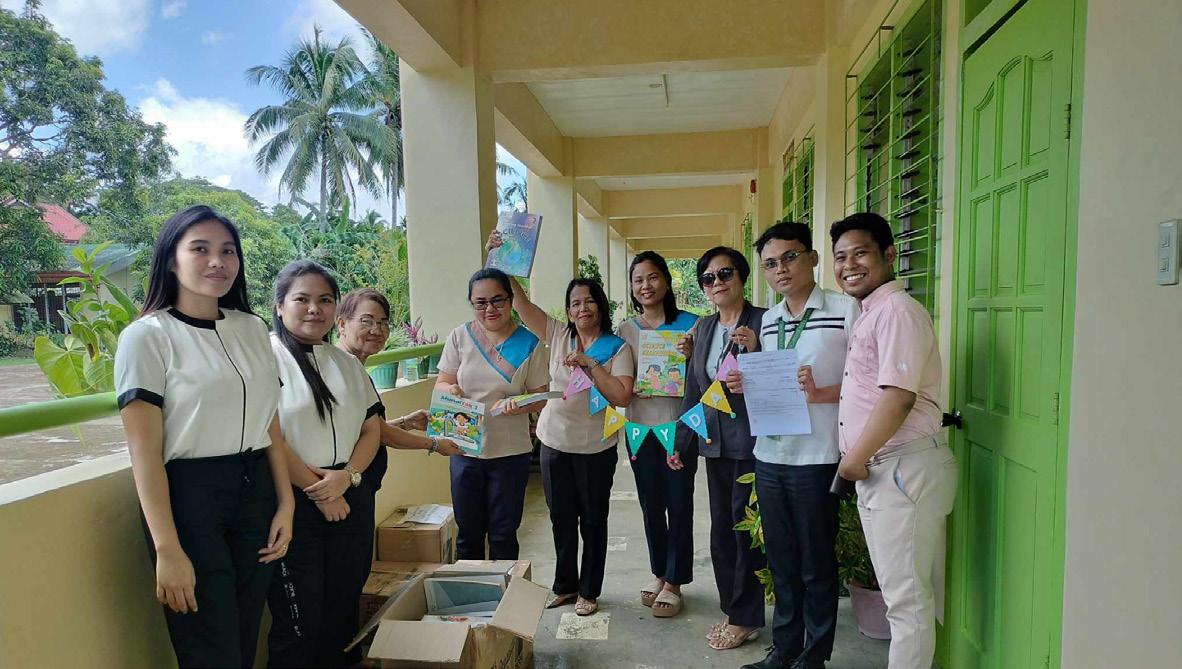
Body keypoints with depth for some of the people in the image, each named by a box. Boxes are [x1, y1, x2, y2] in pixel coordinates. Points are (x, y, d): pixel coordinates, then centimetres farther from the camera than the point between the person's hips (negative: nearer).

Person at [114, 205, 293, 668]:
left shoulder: (252, 329, 7)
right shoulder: (146, 336, -8)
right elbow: (145, 453, -12)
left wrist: (285, 504, 6)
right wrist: (167, 550, -15)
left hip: (255, 491, 5)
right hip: (188, 495, -5)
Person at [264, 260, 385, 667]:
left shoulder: (348, 364, 13)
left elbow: (372, 428, 9)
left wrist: (347, 476, -8)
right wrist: (316, 490, -11)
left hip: (350, 499, 6)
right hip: (293, 502, -5)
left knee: (344, 610, 14)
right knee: (299, 622, 4)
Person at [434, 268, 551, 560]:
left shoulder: (529, 343, -4)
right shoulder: (460, 336, 0)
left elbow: (540, 397, -1)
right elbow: (441, 383, 6)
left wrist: (518, 404, -23)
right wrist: (452, 391, -18)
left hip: (511, 452, -1)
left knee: (503, 534, 11)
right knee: (468, 532, 14)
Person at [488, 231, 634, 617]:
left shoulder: (617, 347, -7)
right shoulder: (558, 335, 2)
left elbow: (622, 397, -18)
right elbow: (521, 303, -2)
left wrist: (589, 364, -21)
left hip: (595, 448, -3)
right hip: (554, 443, 3)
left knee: (593, 520, 11)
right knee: (561, 518, 17)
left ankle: (589, 591, 29)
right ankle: (565, 586, 35)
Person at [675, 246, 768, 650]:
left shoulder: (762, 321, -9)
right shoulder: (704, 327, 11)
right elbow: (693, 388, 14)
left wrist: (754, 351, -26)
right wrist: (680, 441, 13)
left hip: (750, 442, -6)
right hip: (715, 443, 6)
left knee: (746, 528, 4)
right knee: (721, 529, 13)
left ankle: (746, 619, 20)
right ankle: (732, 610, 29)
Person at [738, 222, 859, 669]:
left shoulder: (845, 310, -7)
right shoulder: (768, 320, 12)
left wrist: (821, 394, -22)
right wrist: (747, 384, 0)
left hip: (816, 457, -5)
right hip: (769, 454, 6)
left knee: (816, 563, 9)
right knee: (781, 560, 17)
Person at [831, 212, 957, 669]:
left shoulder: (897, 309, -15)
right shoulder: (869, 315, 17)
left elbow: (899, 395, -23)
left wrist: (854, 459, -15)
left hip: (905, 469, -10)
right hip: (880, 472, 10)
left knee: (906, 598, 1)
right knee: (902, 592, 20)